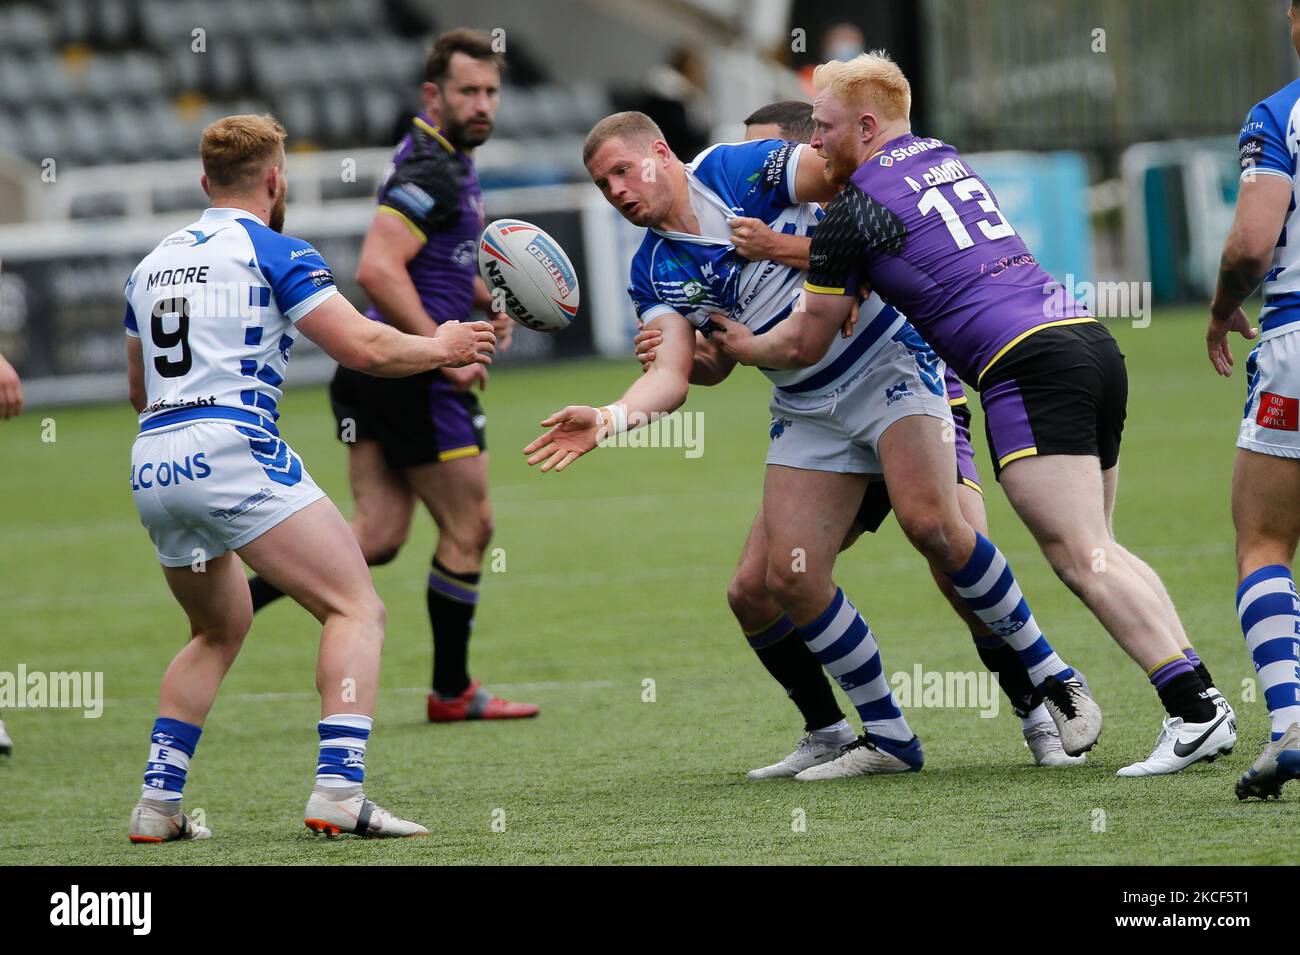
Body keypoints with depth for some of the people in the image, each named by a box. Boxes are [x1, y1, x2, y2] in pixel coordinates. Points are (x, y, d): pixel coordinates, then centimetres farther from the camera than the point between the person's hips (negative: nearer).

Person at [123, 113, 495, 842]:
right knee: (358, 610, -6)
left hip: (153, 466, 8)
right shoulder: (274, 251, 0)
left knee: (220, 629, 27)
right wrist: (441, 347, 9)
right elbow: (363, 347, -8)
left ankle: (159, 799, 17)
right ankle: (339, 791, -22)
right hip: (232, 452, -8)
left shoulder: (155, 263, 21)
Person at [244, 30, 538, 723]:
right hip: (412, 379, -10)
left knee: (378, 536, 4)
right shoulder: (429, 171, -16)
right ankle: (451, 693, 13)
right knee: (468, 529, 3)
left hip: (371, 371, 10)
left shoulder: (450, 164, 16)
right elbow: (378, 270, -27)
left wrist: (486, 299, 17)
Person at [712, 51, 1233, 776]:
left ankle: (1195, 709, -23)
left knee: (1083, 559, -11)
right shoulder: (945, 158, 22)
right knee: (1096, 551, 13)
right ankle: (1201, 695, 3)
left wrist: (744, 346, 30)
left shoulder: (855, 210, 0)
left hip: (1028, 364, -8)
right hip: (1092, 339, 8)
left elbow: (805, 344, 10)